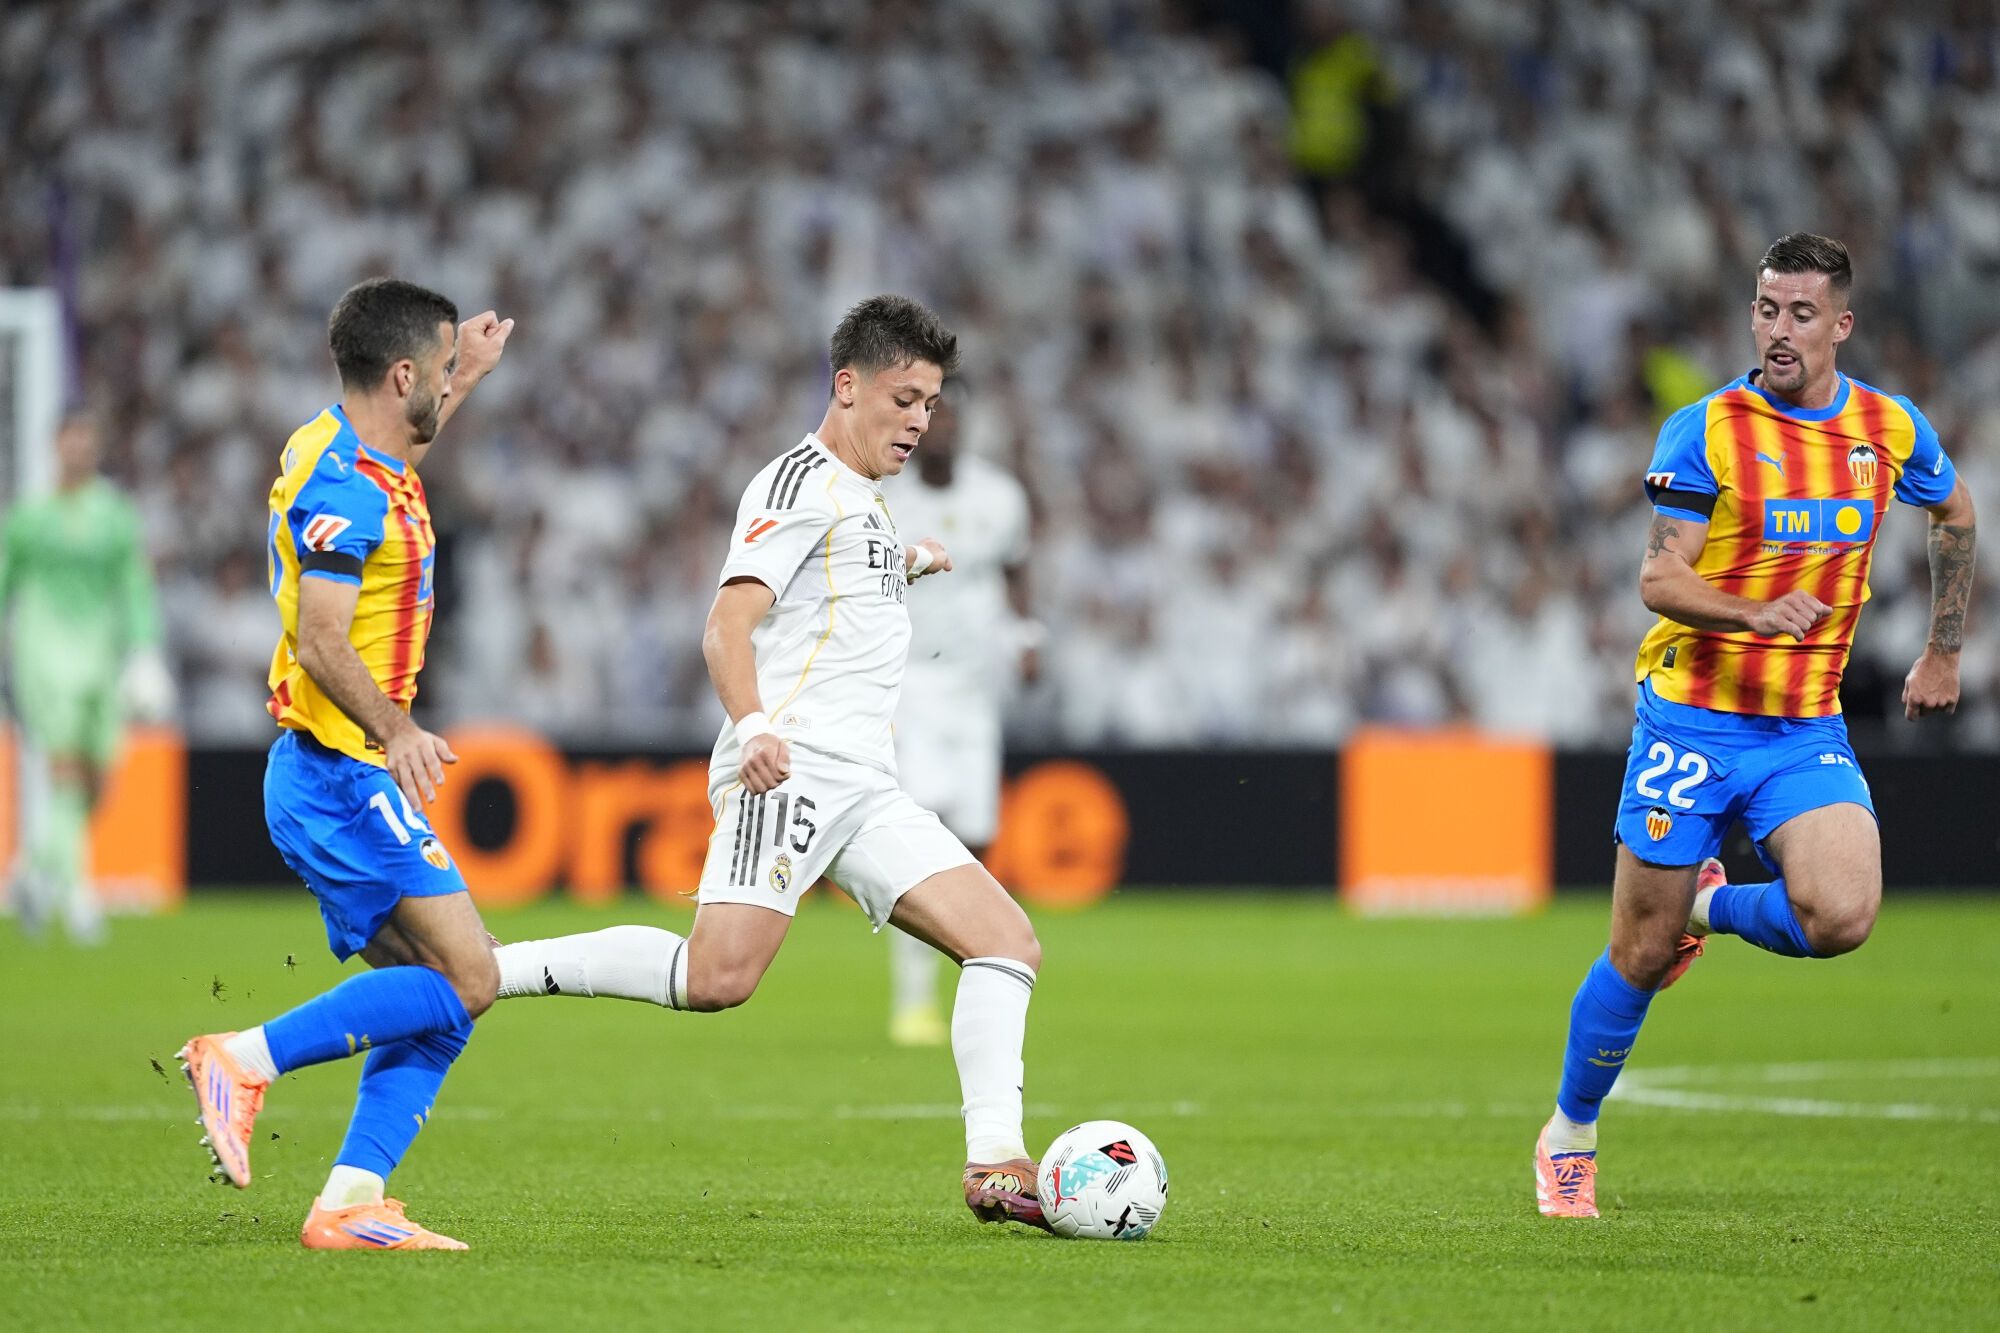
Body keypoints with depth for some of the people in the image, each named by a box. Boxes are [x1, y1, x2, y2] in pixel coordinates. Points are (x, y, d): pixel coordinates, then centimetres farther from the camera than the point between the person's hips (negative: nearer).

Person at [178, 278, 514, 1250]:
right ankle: (247, 1059, -14)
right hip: (342, 776, -10)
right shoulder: (345, 487, -16)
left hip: (346, 778, 10)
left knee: (434, 1004, 5)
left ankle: (348, 1206, -1)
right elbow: (322, 639, -26)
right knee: (464, 979, -16)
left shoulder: (351, 454, 14)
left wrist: (468, 380, 46)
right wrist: (393, 729, -38)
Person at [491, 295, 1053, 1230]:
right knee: (719, 976, -25)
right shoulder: (803, 482, -4)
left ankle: (994, 1168, -9)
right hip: (790, 768, -9)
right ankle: (479, 971, -16)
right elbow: (728, 625, -17)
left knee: (1008, 942, -3)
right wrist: (753, 727, -33)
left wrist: (903, 564, 55)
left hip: (863, 794, 9)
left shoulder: (864, 499, 26)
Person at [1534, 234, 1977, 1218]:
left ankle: (1714, 905, 12)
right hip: (1692, 720, -3)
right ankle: (1568, 1137, 25)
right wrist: (1756, 613, -31)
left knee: (1841, 916, -22)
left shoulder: (1891, 429, 2)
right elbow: (1658, 580, -14)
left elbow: (1955, 518, 23)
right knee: (1640, 958, 1)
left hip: (1807, 731, 3)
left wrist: (1944, 652, 22)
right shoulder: (1706, 431, -9)